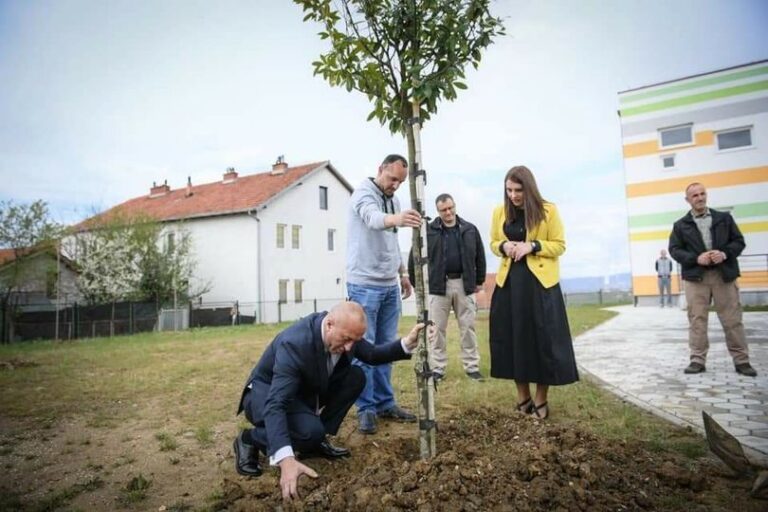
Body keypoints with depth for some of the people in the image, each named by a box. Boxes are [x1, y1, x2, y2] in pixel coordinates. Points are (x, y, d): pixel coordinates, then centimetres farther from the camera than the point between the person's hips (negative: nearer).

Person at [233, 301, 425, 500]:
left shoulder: (343, 331, -15)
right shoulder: (295, 343, -37)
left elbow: (372, 355, 4)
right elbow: (276, 404, -44)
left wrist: (407, 344, -13)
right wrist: (286, 460, -56)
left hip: (303, 390, 7)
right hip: (267, 394, -7)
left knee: (356, 378, -11)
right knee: (311, 430, -34)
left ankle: (316, 441, 1)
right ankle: (249, 439, -6)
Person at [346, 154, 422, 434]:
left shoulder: (393, 199, 14)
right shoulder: (364, 193, -10)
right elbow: (373, 218, -34)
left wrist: (402, 272, 20)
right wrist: (396, 218, -54)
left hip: (390, 285, 7)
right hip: (365, 284, -7)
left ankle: (385, 403, 21)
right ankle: (365, 408, 10)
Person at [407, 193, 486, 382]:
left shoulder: (469, 229, 6)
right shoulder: (429, 231, -1)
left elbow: (480, 257, 13)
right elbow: (414, 258, 2)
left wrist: (479, 281, 11)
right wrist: (416, 283, 0)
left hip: (464, 284, 2)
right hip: (438, 285, -1)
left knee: (467, 327, 7)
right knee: (437, 329, 3)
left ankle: (472, 367, 17)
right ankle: (437, 369, 13)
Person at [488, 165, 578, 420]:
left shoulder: (548, 210, -3)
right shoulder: (499, 212, 7)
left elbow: (559, 245, -1)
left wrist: (532, 246, -17)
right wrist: (503, 246, -7)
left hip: (540, 282, -3)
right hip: (509, 282, 3)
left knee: (543, 340, 0)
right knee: (512, 339, 5)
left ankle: (540, 400, 16)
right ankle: (523, 397, 21)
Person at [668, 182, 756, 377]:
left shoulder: (724, 218, 12)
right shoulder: (680, 225, 8)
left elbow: (739, 241, 9)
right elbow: (674, 249, 2)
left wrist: (725, 253, -12)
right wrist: (696, 258, -13)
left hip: (724, 274, 1)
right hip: (696, 276, -1)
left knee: (732, 319, 3)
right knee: (697, 320, 0)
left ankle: (741, 361, 12)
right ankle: (698, 360, 6)